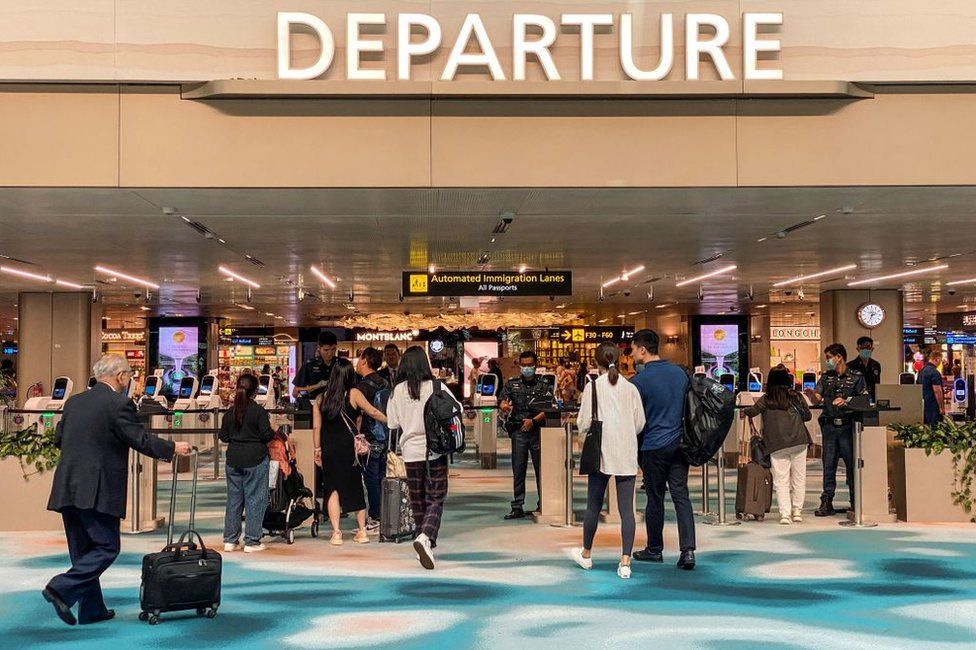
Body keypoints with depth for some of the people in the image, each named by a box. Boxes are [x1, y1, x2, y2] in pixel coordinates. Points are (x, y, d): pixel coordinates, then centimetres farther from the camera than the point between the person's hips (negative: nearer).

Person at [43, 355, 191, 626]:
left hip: (67, 489, 8)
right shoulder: (119, 404, -11)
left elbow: (58, 438, 19)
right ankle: (62, 589, -13)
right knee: (107, 547, 1)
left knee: (83, 550, 14)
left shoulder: (74, 401, 12)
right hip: (96, 491, -8)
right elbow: (140, 440, -11)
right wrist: (173, 448, 2)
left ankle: (92, 609, 20)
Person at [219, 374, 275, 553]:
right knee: (255, 500, 2)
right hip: (255, 460, -5)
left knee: (233, 499, 12)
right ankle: (251, 541, 4)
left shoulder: (229, 412, 3)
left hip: (234, 460, 5)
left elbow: (223, 437, 7)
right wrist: (274, 430, 7)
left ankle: (230, 540, 16)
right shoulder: (259, 412, -11)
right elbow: (266, 436, -12)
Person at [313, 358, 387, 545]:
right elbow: (373, 413, 2)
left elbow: (316, 427, 5)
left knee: (332, 488, 6)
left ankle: (336, 533, 3)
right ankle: (362, 531, 15)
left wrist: (317, 449, 12)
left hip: (328, 448, 2)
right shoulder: (353, 394, -4)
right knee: (356, 487, 9)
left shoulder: (321, 398, 4)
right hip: (349, 447, -2)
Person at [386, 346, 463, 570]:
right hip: (435, 450, -2)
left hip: (411, 452, 2)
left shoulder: (398, 391, -3)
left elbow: (392, 423, 3)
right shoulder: (436, 387, -8)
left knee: (417, 500, 14)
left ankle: (426, 543, 21)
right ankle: (425, 537, -22)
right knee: (436, 499, 0)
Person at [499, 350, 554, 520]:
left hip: (538, 431, -1)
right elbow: (502, 400, 1)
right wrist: (504, 405, -24)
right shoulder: (512, 384, 12)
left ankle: (543, 505, 10)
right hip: (518, 431, 1)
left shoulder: (544, 386, 7)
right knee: (518, 471, 1)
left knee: (541, 469, 1)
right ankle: (517, 507, 4)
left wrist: (533, 420, -16)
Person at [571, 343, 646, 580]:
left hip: (601, 453, -1)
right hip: (627, 456, 1)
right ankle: (625, 562, -2)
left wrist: (586, 431, 16)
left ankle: (586, 554, 27)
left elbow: (583, 423, -6)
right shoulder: (631, 388, 1)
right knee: (626, 509, 1)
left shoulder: (592, 387, -5)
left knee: (594, 506, 12)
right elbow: (640, 423, 5)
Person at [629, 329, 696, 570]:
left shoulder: (640, 381, -12)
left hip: (654, 448, -5)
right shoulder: (680, 373, 5)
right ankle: (688, 549, -7)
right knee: (681, 497, 3)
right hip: (679, 444, 5)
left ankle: (654, 549, 20)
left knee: (655, 499, 7)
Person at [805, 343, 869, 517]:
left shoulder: (856, 377, 2)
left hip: (848, 426, -3)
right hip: (829, 425, 3)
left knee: (852, 463, 2)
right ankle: (827, 503, 7)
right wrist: (810, 394, -17)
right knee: (828, 465, 4)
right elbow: (817, 400, 5)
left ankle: (856, 501, 12)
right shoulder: (826, 377, 13)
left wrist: (846, 402, -15)